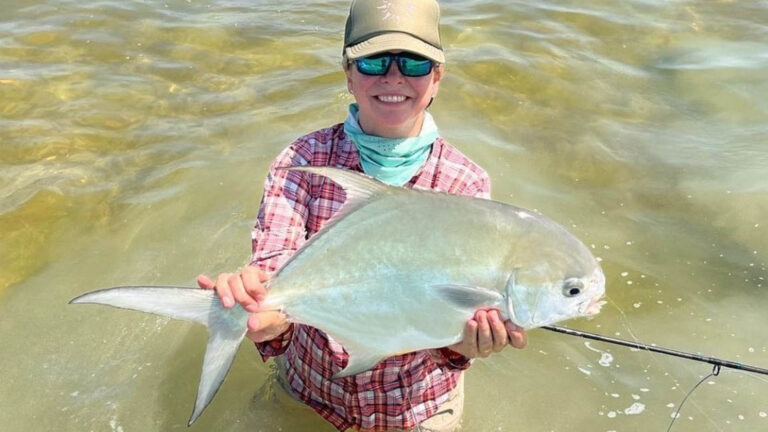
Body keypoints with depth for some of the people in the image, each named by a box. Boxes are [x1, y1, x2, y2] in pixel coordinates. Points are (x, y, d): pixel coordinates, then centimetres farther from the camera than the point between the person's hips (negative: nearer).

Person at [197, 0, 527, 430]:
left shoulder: (467, 184, -16)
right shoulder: (303, 161, -17)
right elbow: (273, 272, -27)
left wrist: (459, 340, -44)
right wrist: (267, 317, -50)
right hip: (310, 387, 1)